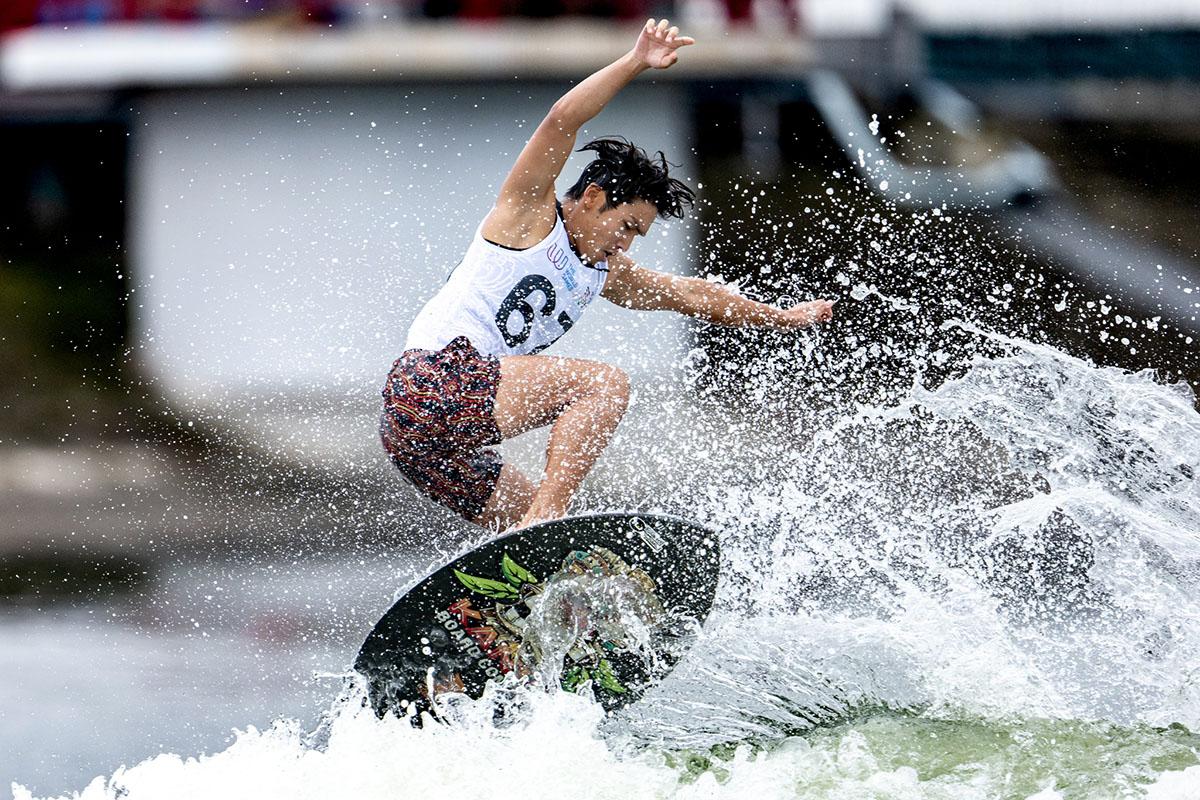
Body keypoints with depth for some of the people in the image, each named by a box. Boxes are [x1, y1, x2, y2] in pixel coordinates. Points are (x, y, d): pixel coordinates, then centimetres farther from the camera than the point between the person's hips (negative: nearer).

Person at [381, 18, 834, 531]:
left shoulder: (608, 275, 23)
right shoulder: (530, 212, 1)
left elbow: (688, 294, 36)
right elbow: (562, 120, -15)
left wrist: (783, 318, 44)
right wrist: (635, 63, -21)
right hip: (433, 377, -10)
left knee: (543, 530, 9)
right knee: (605, 383, -16)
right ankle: (543, 518, -28)